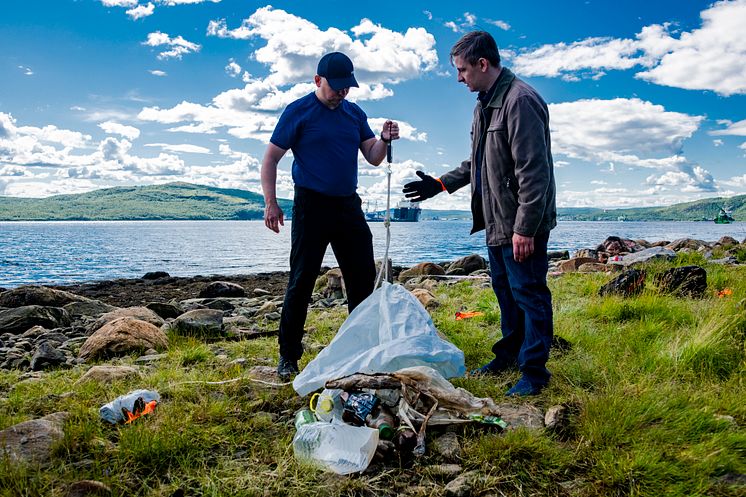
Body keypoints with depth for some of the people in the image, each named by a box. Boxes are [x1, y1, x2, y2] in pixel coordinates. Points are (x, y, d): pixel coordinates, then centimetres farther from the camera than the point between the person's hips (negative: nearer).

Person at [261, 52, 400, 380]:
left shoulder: (355, 114, 12)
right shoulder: (298, 112, -2)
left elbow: (373, 158, 9)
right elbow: (271, 158, -3)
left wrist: (384, 140, -12)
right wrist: (270, 203, -12)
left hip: (348, 205, 5)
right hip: (311, 205, -5)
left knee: (364, 279, 6)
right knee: (301, 282, -2)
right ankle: (288, 358, 9)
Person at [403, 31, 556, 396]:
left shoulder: (520, 101, -18)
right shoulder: (484, 105, 14)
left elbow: (534, 171, -22)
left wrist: (525, 227, -23)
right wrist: (440, 184, 16)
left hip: (523, 226, -10)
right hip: (496, 222, 10)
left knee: (528, 294, 0)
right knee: (505, 291, 19)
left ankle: (534, 371, 12)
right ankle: (510, 353, 35)